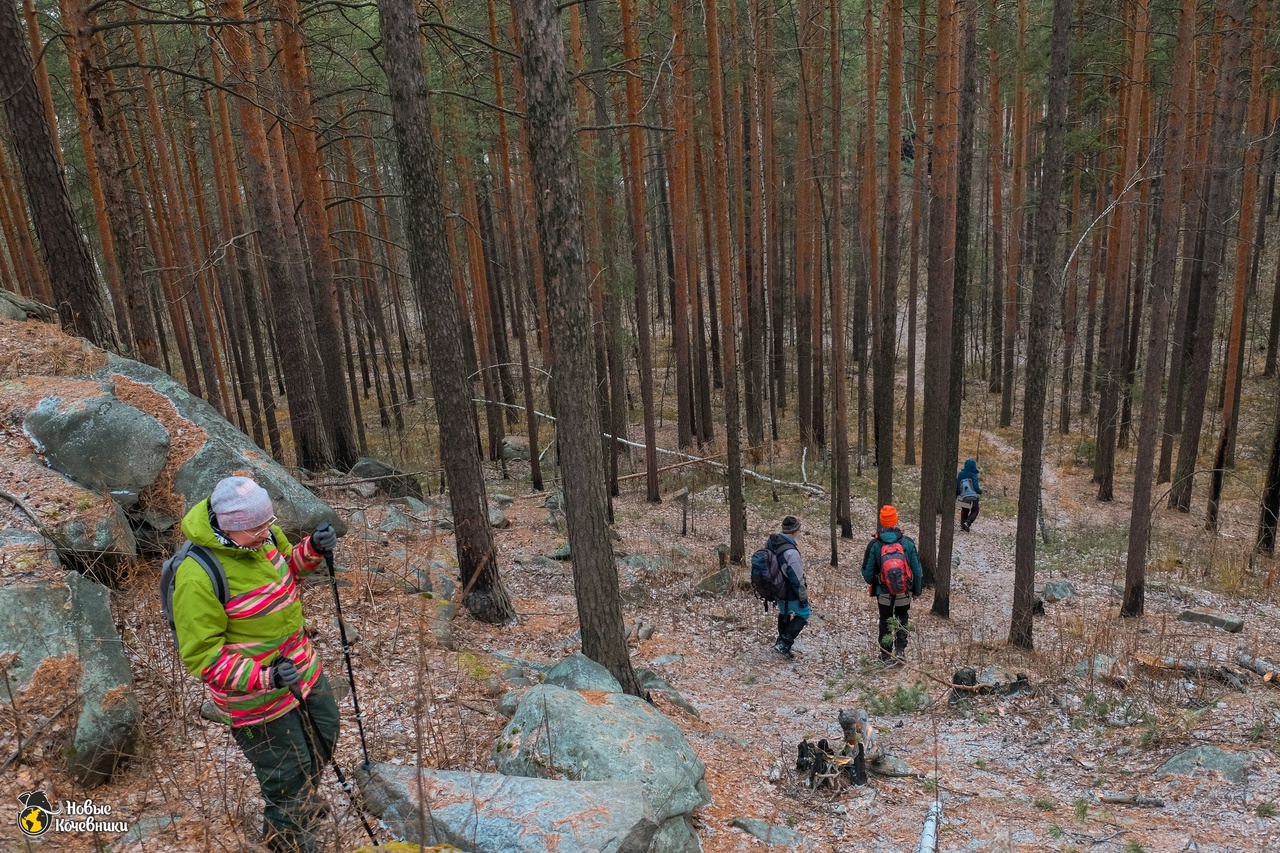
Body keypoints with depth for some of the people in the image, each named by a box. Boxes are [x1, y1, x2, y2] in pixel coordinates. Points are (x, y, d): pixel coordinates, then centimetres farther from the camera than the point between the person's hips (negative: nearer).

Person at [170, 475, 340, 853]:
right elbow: (201, 656, -25)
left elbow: (288, 564, 11)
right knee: (288, 779, 8)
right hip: (258, 698, -8)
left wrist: (313, 549, -10)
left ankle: (303, 800, 60)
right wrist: (264, 677, -35)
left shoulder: (263, 535, -10)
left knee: (324, 736, 29)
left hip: (304, 668, 8)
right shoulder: (198, 577, -31)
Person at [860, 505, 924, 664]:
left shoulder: (874, 544, -12)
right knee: (902, 620, 22)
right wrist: (918, 589, 11)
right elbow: (917, 569, -3)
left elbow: (867, 571, -4)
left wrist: (872, 584, 17)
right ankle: (900, 649, 9)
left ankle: (886, 654, 22)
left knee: (885, 622, 17)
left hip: (883, 593, -1)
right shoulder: (908, 542, -10)